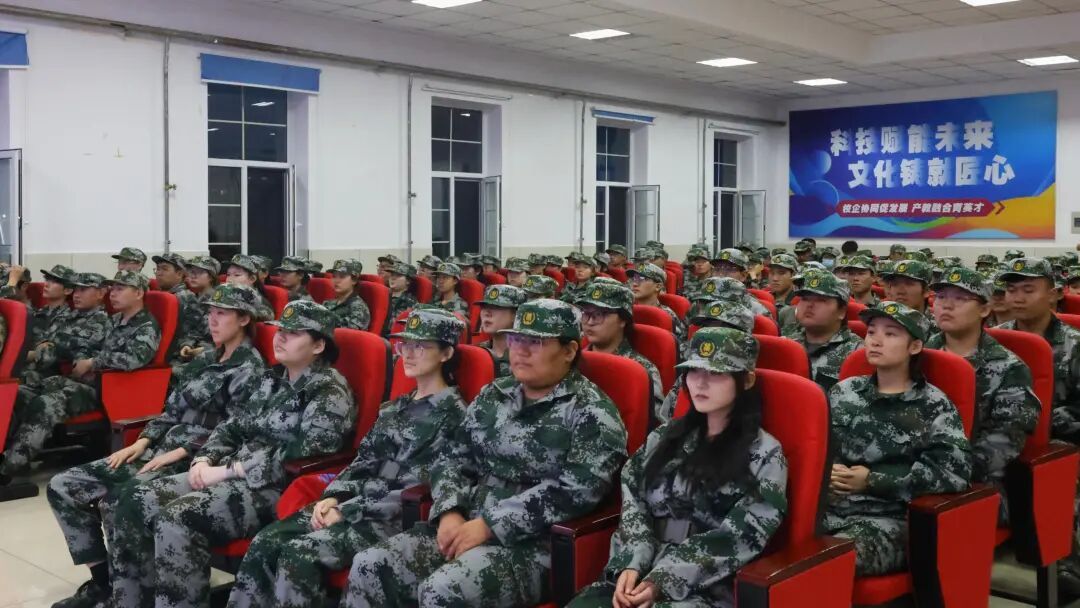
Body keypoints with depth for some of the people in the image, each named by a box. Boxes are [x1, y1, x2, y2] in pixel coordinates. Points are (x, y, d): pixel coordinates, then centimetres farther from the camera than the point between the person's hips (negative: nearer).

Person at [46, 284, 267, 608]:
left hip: (193, 461, -9)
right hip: (160, 449, 9)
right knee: (62, 486, 0)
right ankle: (102, 582, 4)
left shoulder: (249, 369, -8)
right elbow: (172, 408, 17)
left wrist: (179, 453, -18)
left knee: (116, 499, -31)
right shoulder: (206, 358, 16)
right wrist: (143, 441, 1)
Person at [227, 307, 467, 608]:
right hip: (353, 504, 7)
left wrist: (347, 512, -15)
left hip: (397, 517, -7)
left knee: (299, 553, -27)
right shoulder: (394, 408, 19)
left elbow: (421, 487, -13)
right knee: (265, 541, -12)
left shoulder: (452, 413, -6)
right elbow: (364, 461, 16)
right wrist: (334, 497, -5)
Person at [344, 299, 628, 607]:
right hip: (468, 526, 7)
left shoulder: (591, 412, -7)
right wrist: (450, 512, -7)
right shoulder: (493, 395, 14)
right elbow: (455, 459, 14)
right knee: (369, 566, -10)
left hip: (535, 546, -6)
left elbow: (573, 492, -18)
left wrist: (490, 524, -18)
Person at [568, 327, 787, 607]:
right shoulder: (664, 437, 15)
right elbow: (634, 505, 9)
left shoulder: (765, 454, 1)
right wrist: (631, 565, -10)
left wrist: (663, 580, -14)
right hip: (641, 574, 4)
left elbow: (739, 539, -7)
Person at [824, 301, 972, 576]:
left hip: (887, 520, -4)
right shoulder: (844, 390, 15)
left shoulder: (933, 406, 2)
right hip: (826, 507, 4)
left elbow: (955, 471, -11)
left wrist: (874, 481, -12)